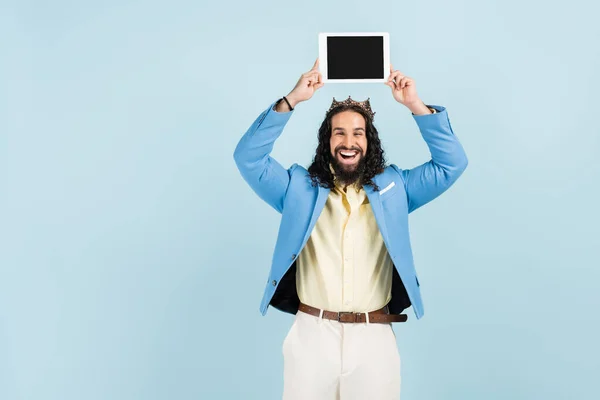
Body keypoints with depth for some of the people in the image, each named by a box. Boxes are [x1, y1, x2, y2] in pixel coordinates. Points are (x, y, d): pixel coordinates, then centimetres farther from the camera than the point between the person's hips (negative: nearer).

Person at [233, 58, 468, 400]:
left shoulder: (392, 187, 9)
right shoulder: (299, 187, 7)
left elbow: (452, 163, 4)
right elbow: (248, 158, -3)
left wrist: (416, 106, -6)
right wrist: (291, 101, -11)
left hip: (374, 338, 1)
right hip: (312, 335, 0)